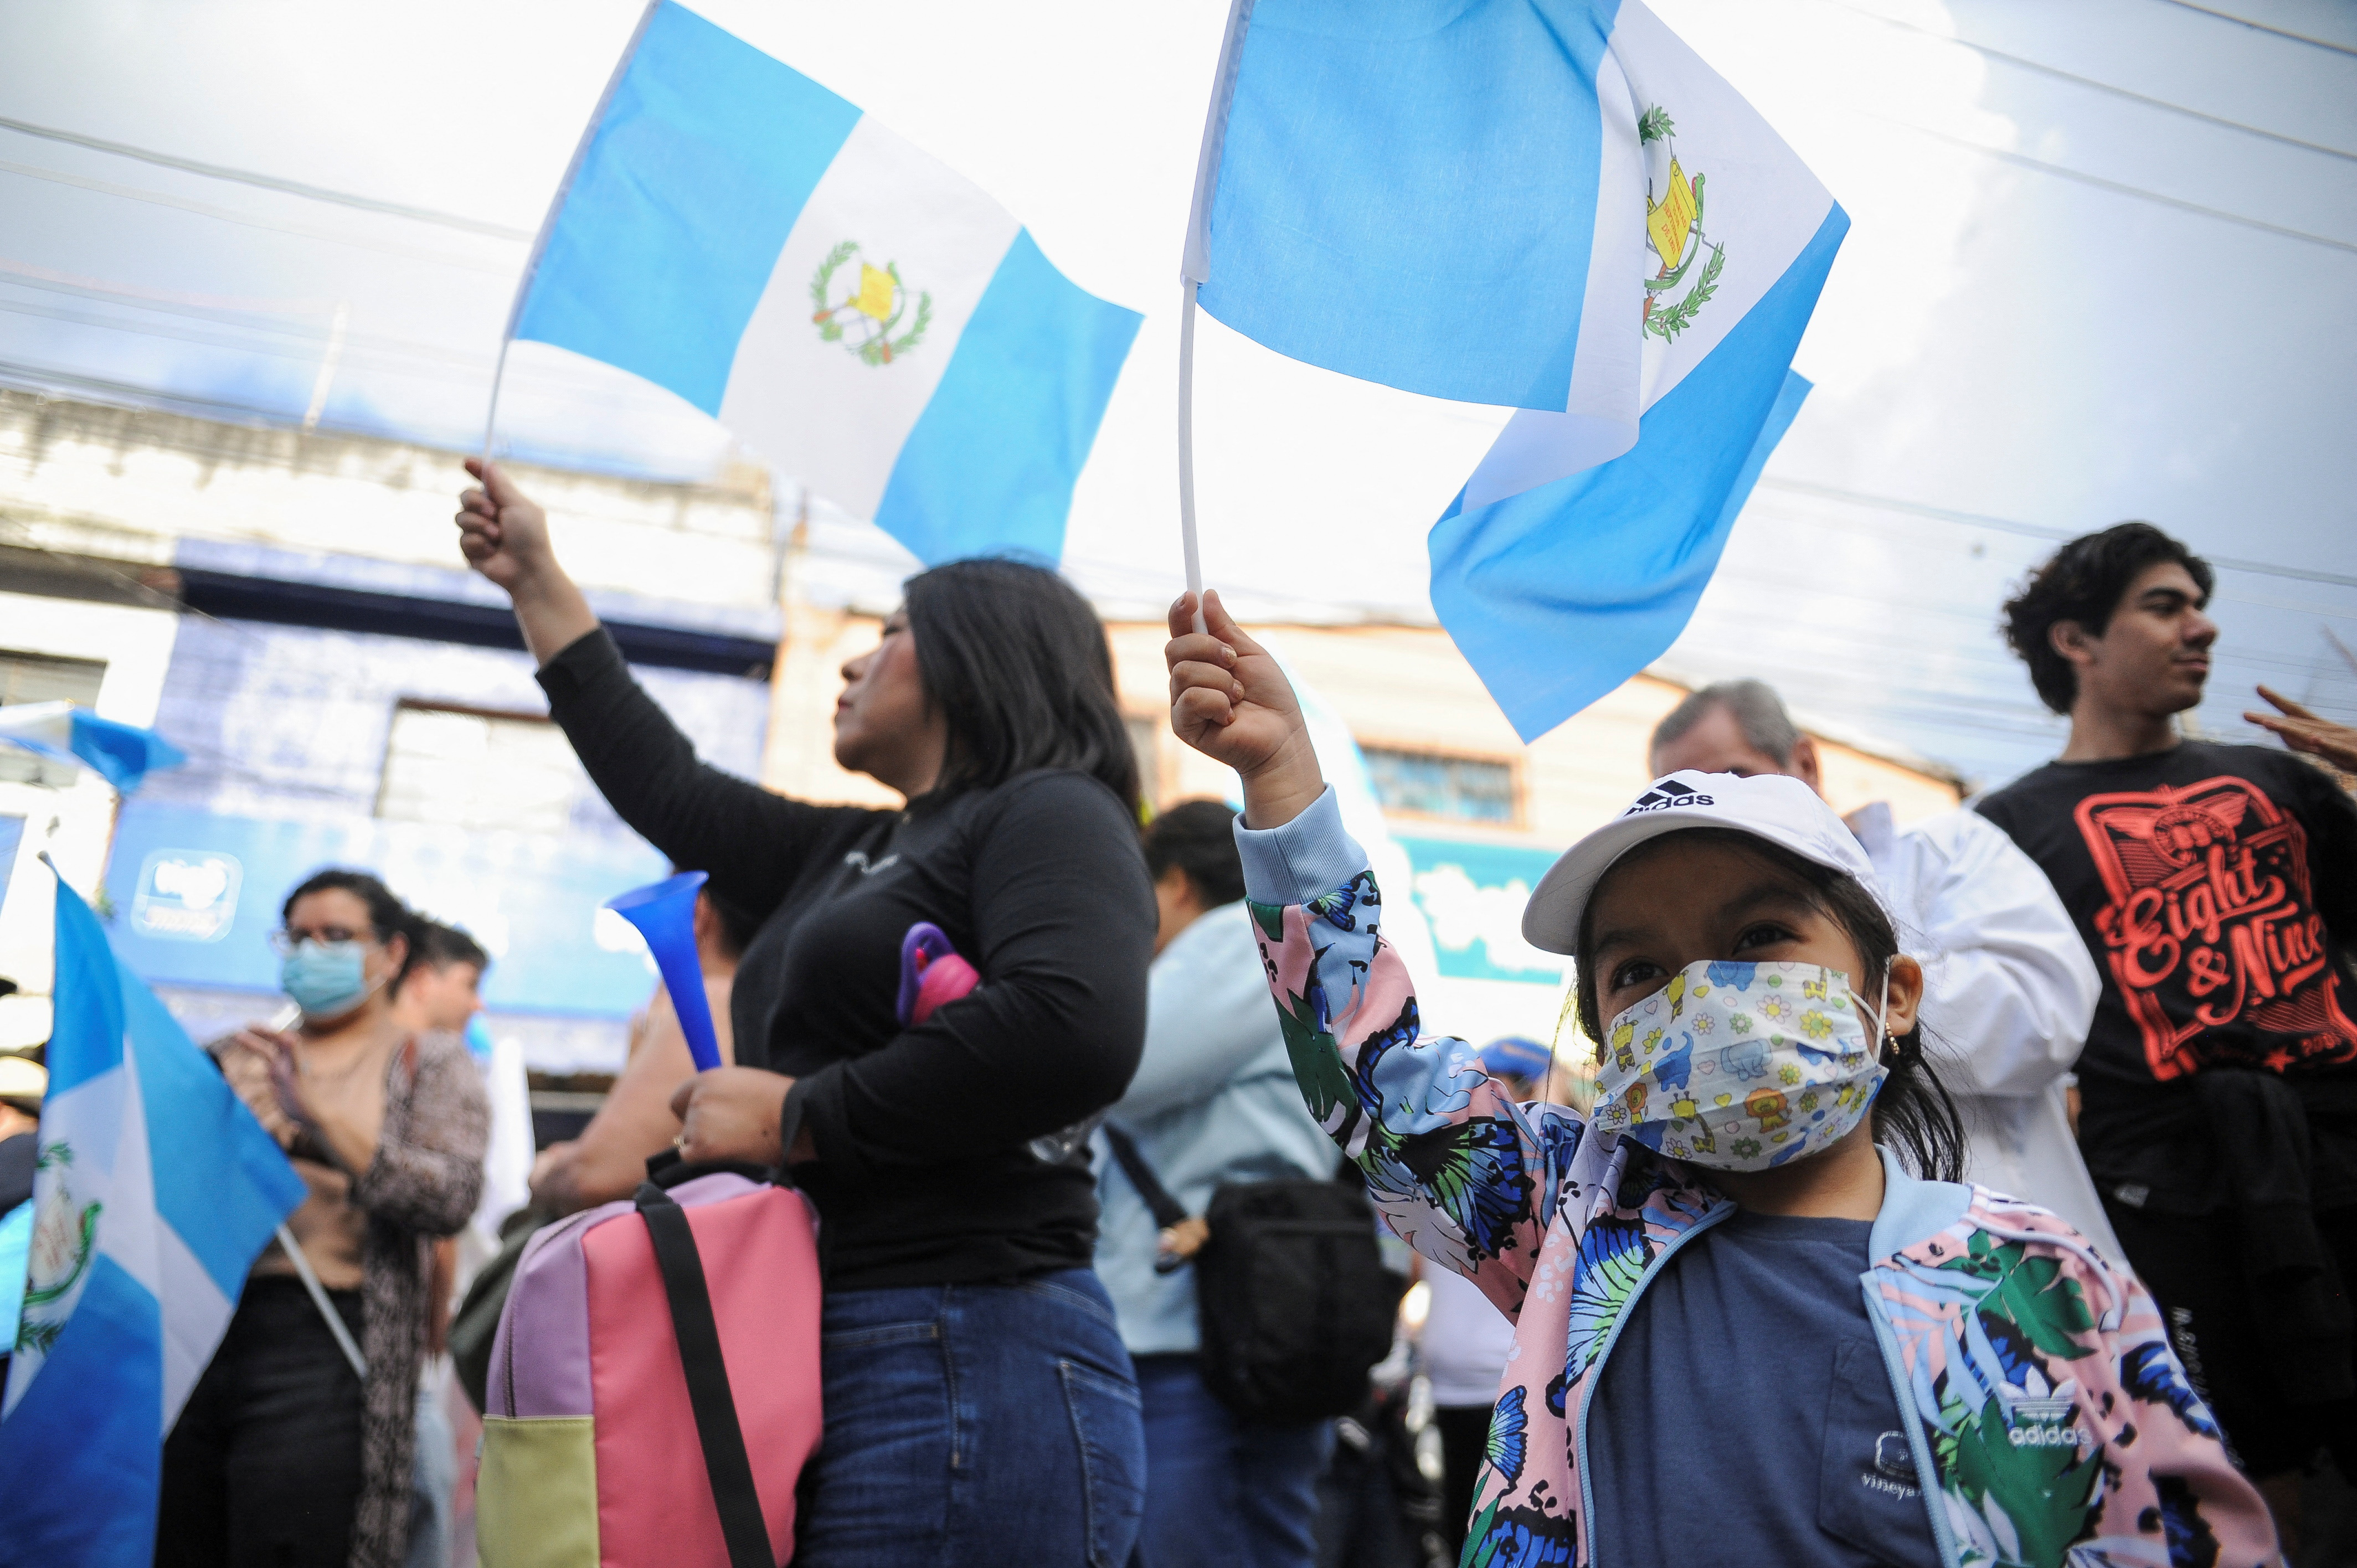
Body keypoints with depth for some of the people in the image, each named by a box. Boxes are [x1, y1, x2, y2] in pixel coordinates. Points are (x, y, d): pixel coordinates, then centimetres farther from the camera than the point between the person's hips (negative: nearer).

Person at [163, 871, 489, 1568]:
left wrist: (322, 1116, -15)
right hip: (196, 1324, 4)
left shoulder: (430, 1062, 7)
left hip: (321, 1340, -4)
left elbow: (451, 1196, -9)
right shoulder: (240, 1053, 19)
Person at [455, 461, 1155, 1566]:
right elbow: (671, 793, 30)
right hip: (829, 1368, 8)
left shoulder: (1052, 814, -5)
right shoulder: (852, 852, 20)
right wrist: (539, 586, 38)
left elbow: (1076, 1031, -24)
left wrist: (796, 1117, -14)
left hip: (968, 1366, -8)